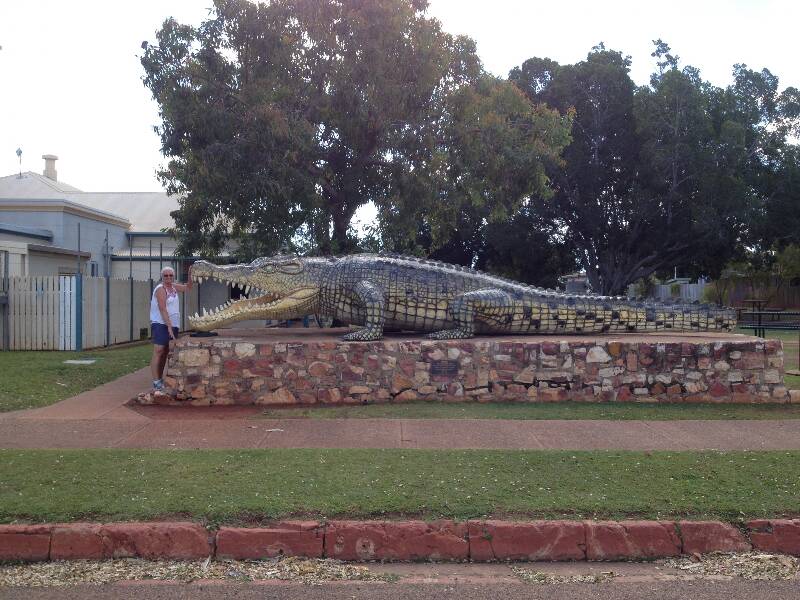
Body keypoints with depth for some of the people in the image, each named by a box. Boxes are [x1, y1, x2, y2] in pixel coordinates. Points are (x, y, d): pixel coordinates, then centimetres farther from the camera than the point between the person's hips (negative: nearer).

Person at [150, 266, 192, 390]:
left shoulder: (173, 287, 14)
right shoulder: (161, 289, -10)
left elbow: (188, 287, 26)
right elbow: (162, 309, -18)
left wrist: (190, 275, 7)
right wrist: (169, 326, -24)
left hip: (172, 325, 9)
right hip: (160, 324, -9)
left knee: (166, 352, 11)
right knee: (158, 351, -13)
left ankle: (160, 379, 18)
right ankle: (156, 382, -17)